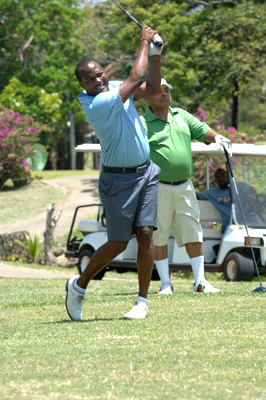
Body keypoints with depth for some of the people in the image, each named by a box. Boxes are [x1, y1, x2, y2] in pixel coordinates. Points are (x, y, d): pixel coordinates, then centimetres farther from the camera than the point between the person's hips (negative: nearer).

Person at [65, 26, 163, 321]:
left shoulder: (116, 88, 5)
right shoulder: (94, 104, -20)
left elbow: (151, 88, 12)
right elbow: (136, 78, -19)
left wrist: (155, 53, 0)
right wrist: (144, 42, -8)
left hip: (146, 173, 6)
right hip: (118, 179, -6)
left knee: (145, 233, -6)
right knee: (118, 243, -3)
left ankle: (142, 300, 0)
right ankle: (79, 285, 19)